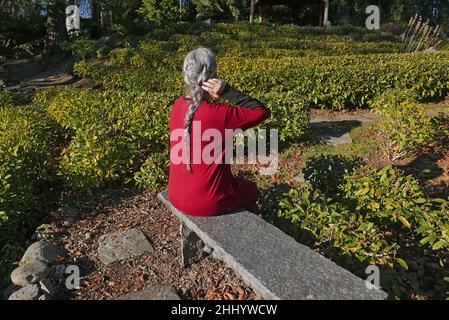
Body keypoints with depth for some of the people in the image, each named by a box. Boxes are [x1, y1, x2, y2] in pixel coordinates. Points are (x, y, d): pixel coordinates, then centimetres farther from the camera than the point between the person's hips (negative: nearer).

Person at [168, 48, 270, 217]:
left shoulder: (177, 106, -5)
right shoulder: (220, 113, -25)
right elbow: (262, 112, -13)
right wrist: (227, 90, -21)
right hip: (207, 204, -6)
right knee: (251, 189, 25)